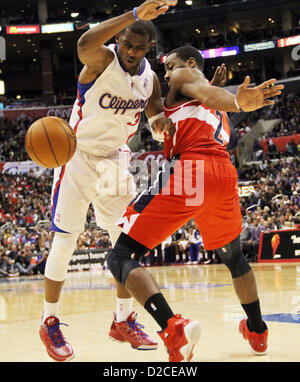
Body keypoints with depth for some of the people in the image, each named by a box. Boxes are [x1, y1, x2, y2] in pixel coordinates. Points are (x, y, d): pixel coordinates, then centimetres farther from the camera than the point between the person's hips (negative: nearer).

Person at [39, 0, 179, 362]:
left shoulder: (150, 79, 0)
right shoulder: (101, 59, -19)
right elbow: (84, 43, -44)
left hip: (114, 161, 5)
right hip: (79, 156, -5)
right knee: (65, 239, -5)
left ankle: (124, 320, 14)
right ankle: (49, 322, 9)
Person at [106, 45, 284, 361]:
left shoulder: (186, 75, 13)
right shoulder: (217, 110, 35)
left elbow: (207, 92, -10)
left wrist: (238, 103, -32)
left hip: (189, 170, -8)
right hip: (225, 173, 8)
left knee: (121, 257, -7)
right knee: (232, 255, 34)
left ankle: (173, 328, -30)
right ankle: (257, 331, 44)